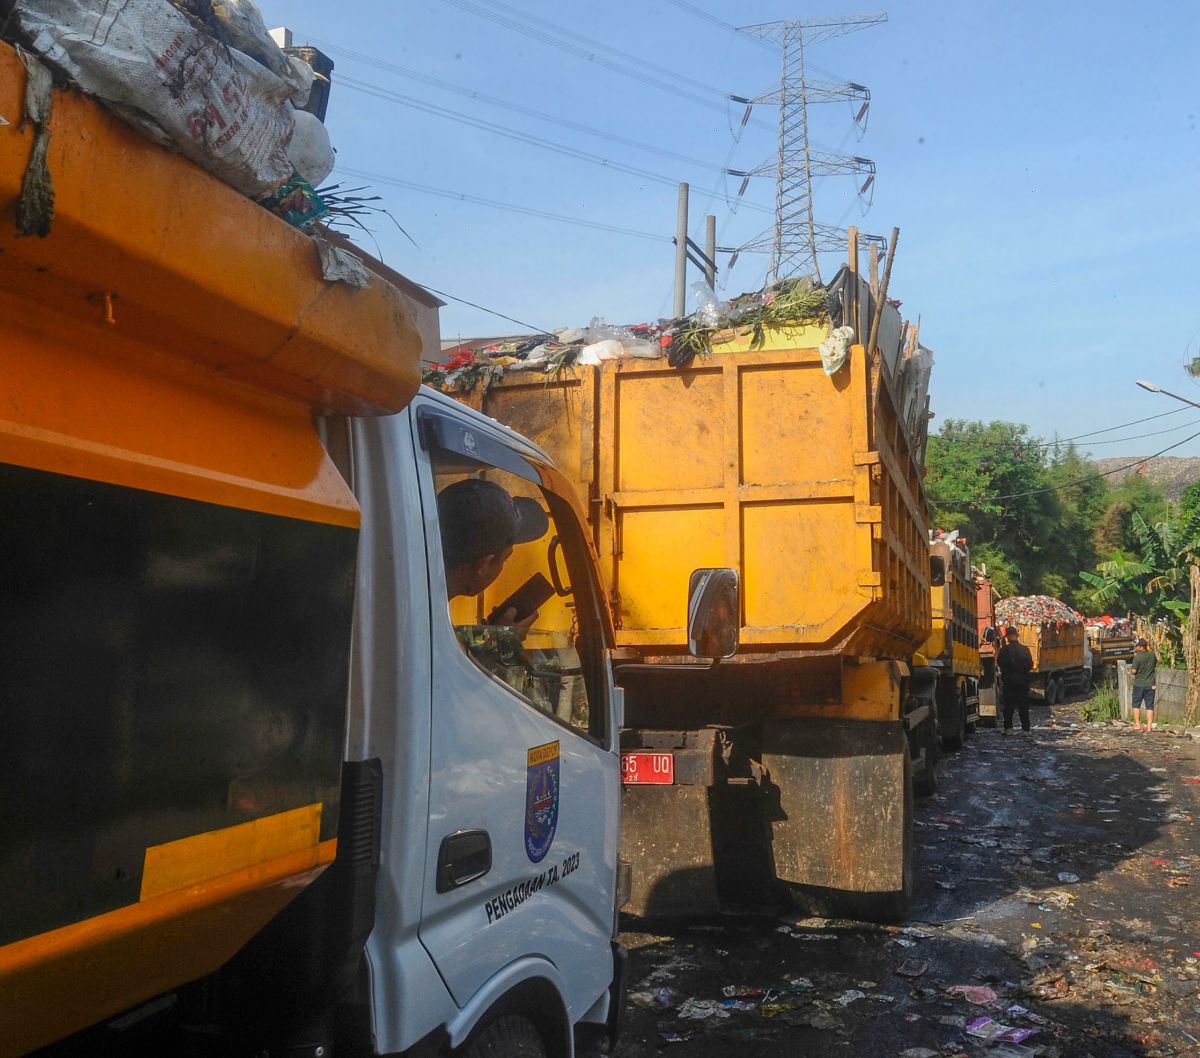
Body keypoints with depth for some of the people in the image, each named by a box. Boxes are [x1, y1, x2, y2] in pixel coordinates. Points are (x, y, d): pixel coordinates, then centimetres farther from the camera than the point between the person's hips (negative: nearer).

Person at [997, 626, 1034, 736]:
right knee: (1023, 706, 9)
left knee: (1008, 706, 6)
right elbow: (1030, 665, 0)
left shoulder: (1004, 650, -11)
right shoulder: (1025, 649, -4)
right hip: (1023, 681, 2)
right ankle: (1025, 729, 8)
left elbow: (999, 664, -5)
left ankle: (1008, 728, 6)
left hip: (1009, 681, -2)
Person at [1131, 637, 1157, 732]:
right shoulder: (1152, 654, 0)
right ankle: (1149, 726, 4)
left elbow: (1134, 671, -14)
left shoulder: (1137, 657, -16)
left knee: (1136, 704, 9)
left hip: (1139, 684, -4)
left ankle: (1137, 725, 7)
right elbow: (1155, 664, 16)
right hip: (1150, 685, 4)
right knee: (1149, 706, 6)